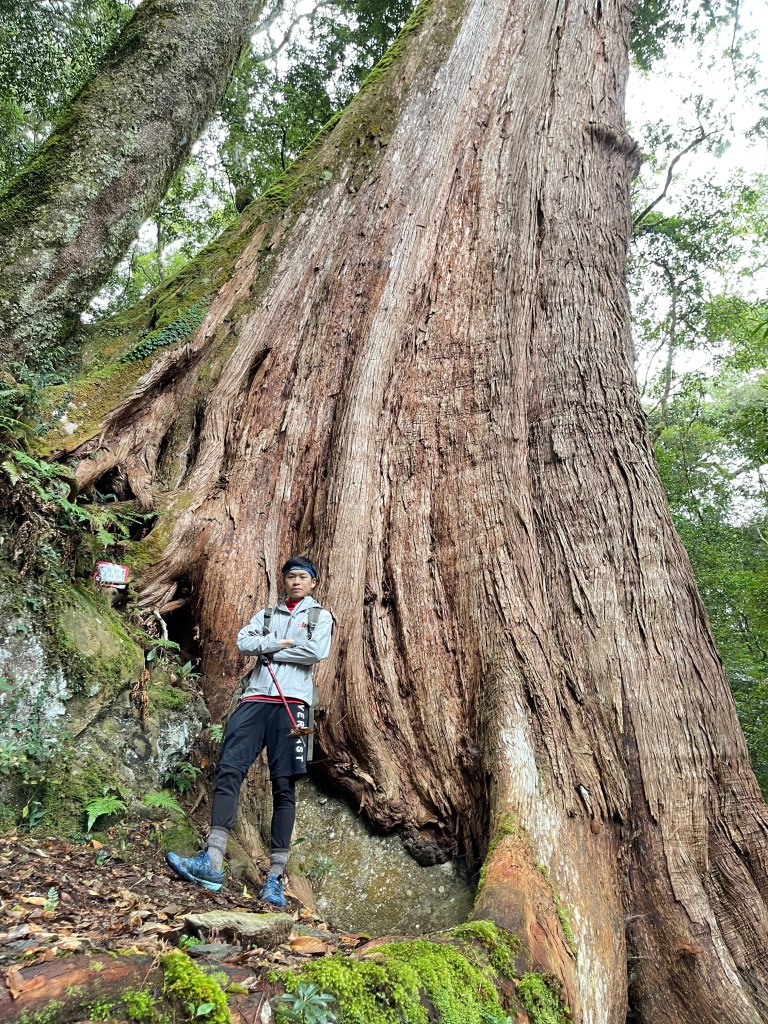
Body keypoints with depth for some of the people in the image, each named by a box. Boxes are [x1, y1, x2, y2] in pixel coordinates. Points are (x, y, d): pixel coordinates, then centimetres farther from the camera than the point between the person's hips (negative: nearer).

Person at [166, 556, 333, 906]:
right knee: (228, 770, -12)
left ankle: (276, 877, -1)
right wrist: (279, 643, -5)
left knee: (284, 786, -4)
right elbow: (243, 642, 6)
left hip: (291, 702, -3)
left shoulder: (320, 616, 14)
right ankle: (213, 862, -14)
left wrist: (268, 651, 0)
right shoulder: (266, 614, 24)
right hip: (255, 698, 3)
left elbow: (317, 652, -6)